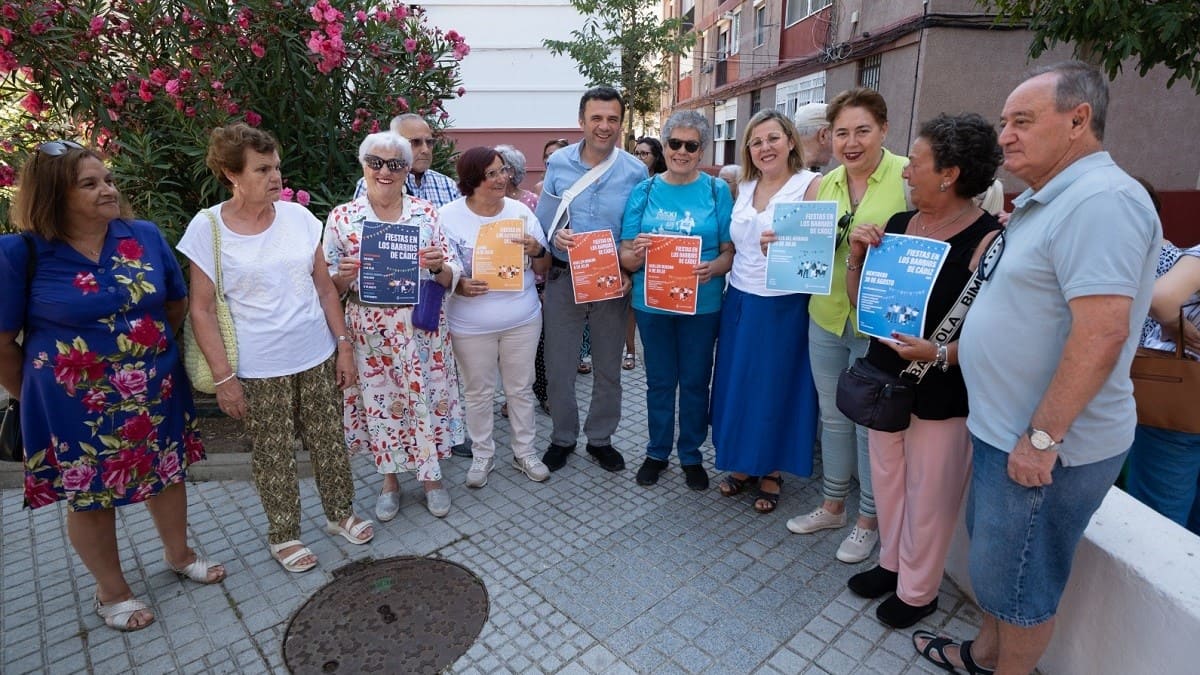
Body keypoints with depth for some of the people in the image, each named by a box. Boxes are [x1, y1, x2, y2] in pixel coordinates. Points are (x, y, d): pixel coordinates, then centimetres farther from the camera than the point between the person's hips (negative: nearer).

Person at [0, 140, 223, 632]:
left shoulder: (145, 236, -4)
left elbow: (177, 303, 8)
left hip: (156, 393, 3)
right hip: (76, 404, -3)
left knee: (167, 473, 19)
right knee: (90, 498, 14)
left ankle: (179, 555, 45)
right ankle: (111, 591, 37)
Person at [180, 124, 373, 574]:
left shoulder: (298, 216, 0)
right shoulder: (208, 228, -8)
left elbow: (325, 287, 5)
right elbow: (202, 310, -7)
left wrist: (343, 344, 3)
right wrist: (224, 377, -10)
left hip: (317, 356, 3)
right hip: (258, 369, -3)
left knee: (328, 441, 14)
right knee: (273, 455, 11)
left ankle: (341, 513, 35)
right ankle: (283, 534, 32)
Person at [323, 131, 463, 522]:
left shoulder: (425, 212, 0)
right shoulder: (341, 217, 0)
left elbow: (450, 276, 1)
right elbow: (329, 286, 2)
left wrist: (439, 266, -21)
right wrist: (343, 276, -20)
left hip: (422, 329, 0)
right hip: (370, 332, 0)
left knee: (427, 398, 8)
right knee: (380, 402, 12)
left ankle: (432, 475, 31)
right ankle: (390, 479, 34)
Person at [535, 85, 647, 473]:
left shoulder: (635, 171, -5)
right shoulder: (558, 163, -3)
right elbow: (542, 220, 2)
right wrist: (554, 236, -20)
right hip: (563, 277, 0)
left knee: (608, 369, 13)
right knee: (559, 367, 8)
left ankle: (600, 438, 33)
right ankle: (562, 438, 30)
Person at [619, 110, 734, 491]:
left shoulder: (717, 190, 0)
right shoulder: (644, 191, 3)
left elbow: (731, 250, -2)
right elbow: (625, 256, -1)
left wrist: (713, 268, -23)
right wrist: (636, 253, -23)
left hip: (702, 303, -1)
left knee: (695, 381, 11)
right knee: (659, 380, 13)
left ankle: (691, 455, 30)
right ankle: (657, 452, 32)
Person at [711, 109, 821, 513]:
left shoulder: (811, 185, -8)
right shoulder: (744, 188, 10)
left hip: (783, 307, -5)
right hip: (739, 301, 6)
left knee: (775, 389, 5)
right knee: (737, 385, 12)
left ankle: (772, 474, 25)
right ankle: (743, 464, 31)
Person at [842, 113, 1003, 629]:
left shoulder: (987, 239, -17)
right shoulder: (897, 226, 3)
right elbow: (862, 303, 8)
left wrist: (941, 352, -33)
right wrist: (857, 257, -7)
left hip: (944, 391, -6)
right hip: (884, 378, 7)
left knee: (928, 495, 10)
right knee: (886, 479, 20)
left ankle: (917, 591, 33)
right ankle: (892, 562, 43)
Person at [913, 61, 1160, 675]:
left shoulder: (1100, 200, -21)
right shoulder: (1042, 202, 12)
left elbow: (1102, 332, -28)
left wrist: (1042, 437, -25)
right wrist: (943, 350, 15)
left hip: (1045, 447, -10)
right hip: (1003, 430, 10)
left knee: (1018, 580, 9)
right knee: (992, 556, 24)